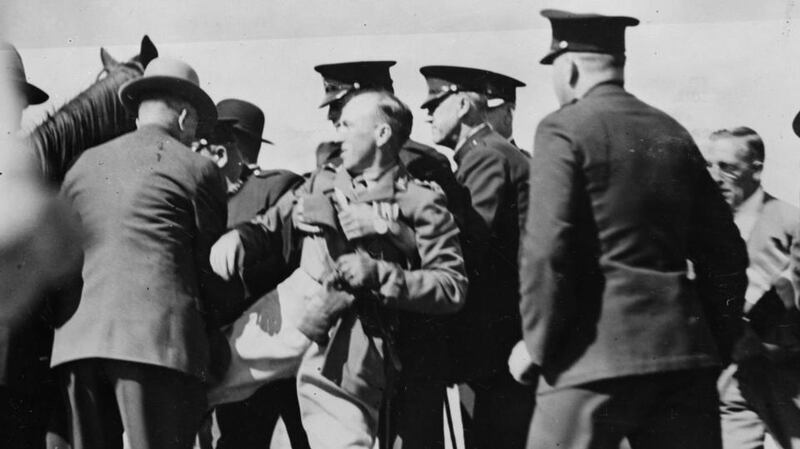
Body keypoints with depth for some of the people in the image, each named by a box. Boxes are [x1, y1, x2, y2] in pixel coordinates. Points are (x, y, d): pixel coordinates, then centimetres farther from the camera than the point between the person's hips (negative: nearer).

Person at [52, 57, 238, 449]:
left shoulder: (82, 164, 19)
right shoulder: (196, 169, 4)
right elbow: (213, 268, 5)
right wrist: (226, 338, 18)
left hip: (75, 339, 5)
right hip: (158, 336, -5)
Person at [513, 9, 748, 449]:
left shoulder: (564, 130, -6)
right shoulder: (673, 133, 12)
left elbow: (547, 249, -15)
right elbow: (726, 249, 12)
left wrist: (537, 344, -4)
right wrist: (718, 341, 19)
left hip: (597, 354, -6)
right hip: (684, 349, 6)